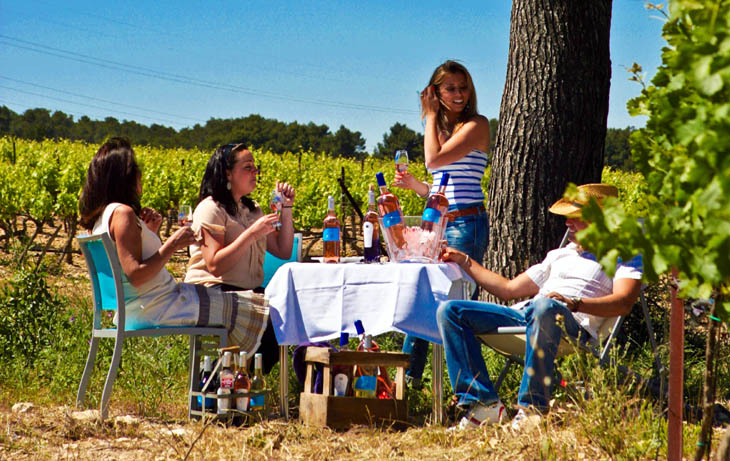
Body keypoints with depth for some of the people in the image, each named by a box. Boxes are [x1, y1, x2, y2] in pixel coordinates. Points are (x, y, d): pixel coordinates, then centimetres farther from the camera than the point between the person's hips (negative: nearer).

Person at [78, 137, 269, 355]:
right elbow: (136, 276, -26)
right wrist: (171, 245, -19)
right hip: (158, 309, -11)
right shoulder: (122, 213, -18)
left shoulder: (101, 215, 12)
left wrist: (150, 232, 7)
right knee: (260, 310, -2)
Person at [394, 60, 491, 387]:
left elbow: (434, 159, -18)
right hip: (438, 224, 8)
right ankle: (408, 378, 17)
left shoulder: (476, 125, -6)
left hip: (466, 225, -8)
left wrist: (431, 118, -5)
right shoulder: (442, 127, 18)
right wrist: (414, 185, 5)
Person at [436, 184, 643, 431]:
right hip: (526, 314, 8)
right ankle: (484, 404, -19)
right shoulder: (559, 255, 35)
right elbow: (508, 289, 36)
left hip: (575, 324, -7)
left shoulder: (624, 256, 13)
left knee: (545, 307, -44)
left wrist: (576, 303, -24)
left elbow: (623, 302, -7)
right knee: (450, 310, -9)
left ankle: (532, 409, -39)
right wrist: (464, 261, 33)